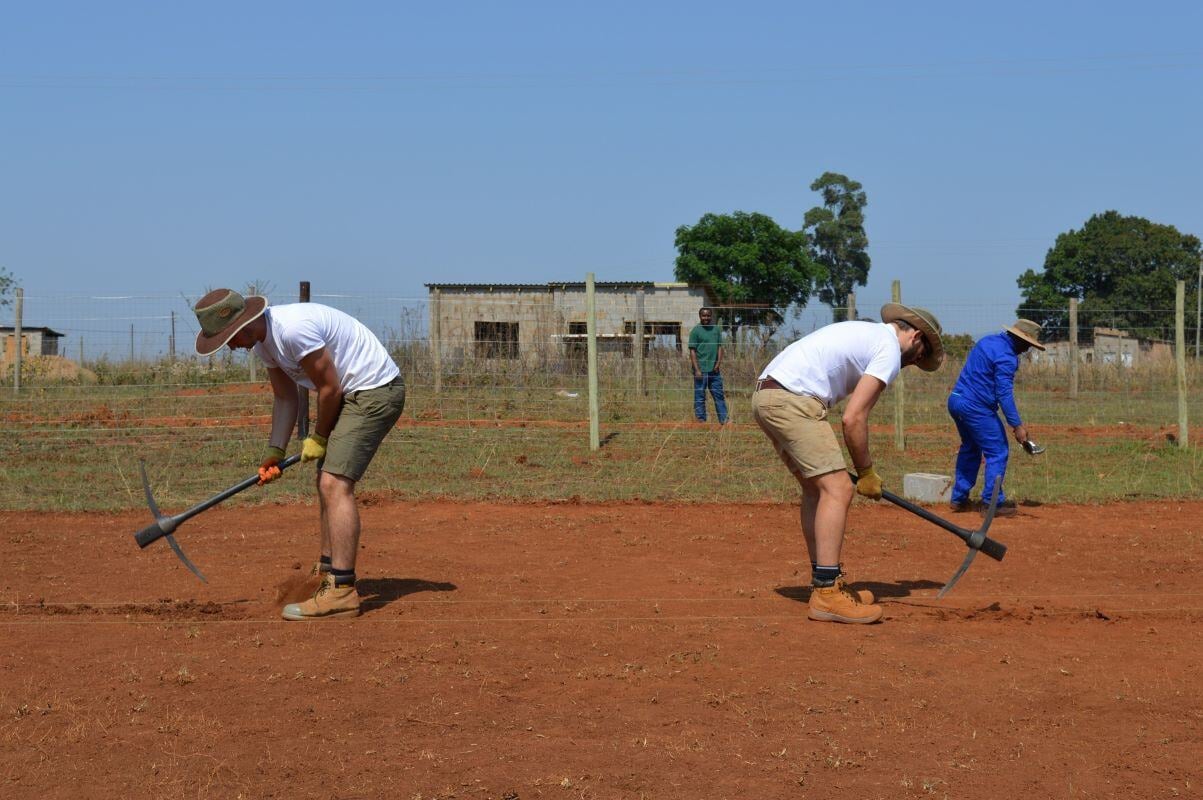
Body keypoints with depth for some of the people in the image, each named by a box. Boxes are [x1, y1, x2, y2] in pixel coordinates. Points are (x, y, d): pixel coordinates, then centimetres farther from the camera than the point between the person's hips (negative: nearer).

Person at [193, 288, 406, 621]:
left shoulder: (294, 328, -26)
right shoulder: (262, 340, 5)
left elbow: (329, 387, -19)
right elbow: (285, 397, 14)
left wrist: (318, 439, -6)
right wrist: (275, 451, 6)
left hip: (376, 390, -11)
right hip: (350, 394, 11)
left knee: (335, 483, -18)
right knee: (327, 481, 18)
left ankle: (341, 591, -21)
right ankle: (328, 572, 31)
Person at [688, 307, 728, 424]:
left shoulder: (717, 329, 11)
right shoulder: (696, 330, -4)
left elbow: (720, 347, 14)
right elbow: (692, 351, -6)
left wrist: (718, 363, -1)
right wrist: (697, 369, -13)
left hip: (714, 369, 5)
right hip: (701, 370, -5)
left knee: (719, 394, 6)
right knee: (700, 396, 1)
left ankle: (723, 419, 9)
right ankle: (701, 420, 6)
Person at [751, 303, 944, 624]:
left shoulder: (866, 333, 27)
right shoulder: (890, 350, -3)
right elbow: (853, 418, -10)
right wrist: (867, 472, 1)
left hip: (764, 395, 10)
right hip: (791, 400, -10)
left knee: (816, 488, 17)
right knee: (837, 489, -11)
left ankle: (826, 583, 22)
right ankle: (827, 594, -14)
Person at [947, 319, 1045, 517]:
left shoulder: (987, 341, 12)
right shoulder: (1006, 357, -17)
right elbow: (1004, 394, -21)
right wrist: (1017, 425, -21)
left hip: (955, 401, 10)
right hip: (976, 409, -10)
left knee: (969, 448, 23)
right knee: (998, 453, -1)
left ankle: (959, 498, 26)